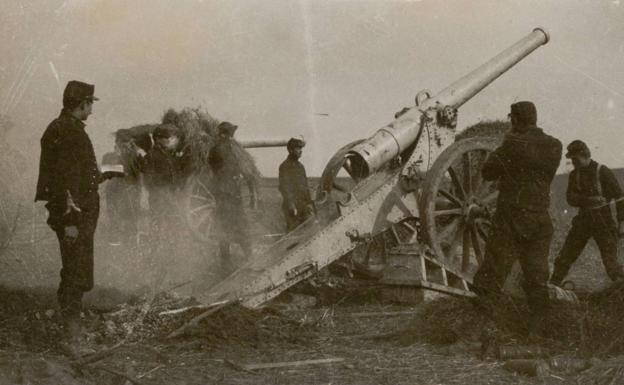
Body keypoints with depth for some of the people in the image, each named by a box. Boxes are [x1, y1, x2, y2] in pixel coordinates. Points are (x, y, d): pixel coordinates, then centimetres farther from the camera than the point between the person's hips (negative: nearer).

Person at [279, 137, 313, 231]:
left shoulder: (300, 166, 17)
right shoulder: (284, 166, -7)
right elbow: (284, 188, -13)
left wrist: (309, 203, 14)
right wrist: (291, 206, -19)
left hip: (304, 205, 7)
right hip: (291, 205, -7)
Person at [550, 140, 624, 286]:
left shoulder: (602, 171, -11)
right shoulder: (574, 175, 6)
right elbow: (570, 198, -4)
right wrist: (590, 200, -21)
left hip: (603, 221, -5)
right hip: (583, 220, 5)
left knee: (611, 262, -11)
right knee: (564, 257, 5)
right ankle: (552, 286, 16)